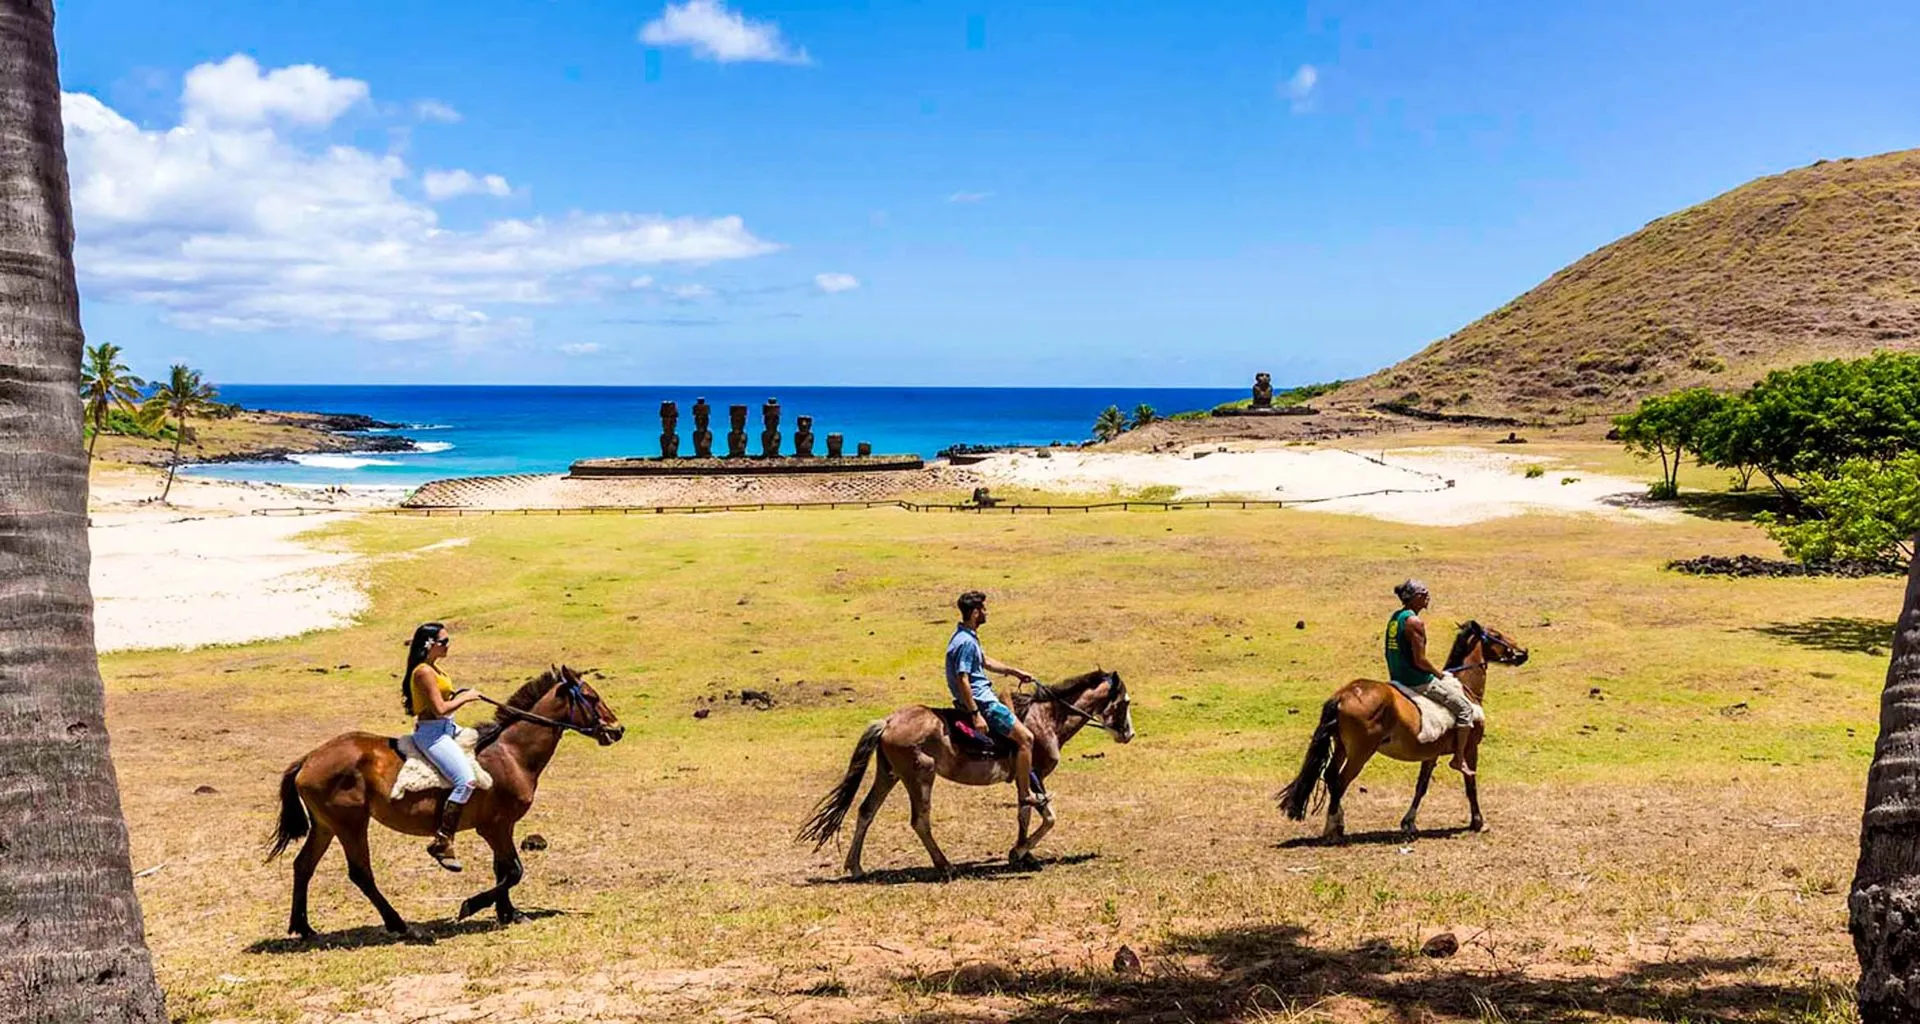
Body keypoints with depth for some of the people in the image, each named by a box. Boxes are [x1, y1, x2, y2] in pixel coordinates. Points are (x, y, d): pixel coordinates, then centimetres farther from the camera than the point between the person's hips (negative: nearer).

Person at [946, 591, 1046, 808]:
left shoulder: (968, 636, 10)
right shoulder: (966, 642, -22)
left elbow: (985, 662, 25)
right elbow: (962, 681, -27)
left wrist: (1014, 672, 23)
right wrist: (976, 715, -26)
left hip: (982, 694, 11)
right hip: (980, 701, -11)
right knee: (1025, 737, -9)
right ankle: (1025, 795, -1)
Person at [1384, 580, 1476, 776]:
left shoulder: (1394, 618, 8)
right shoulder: (1415, 622, -22)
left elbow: (1393, 653, 14)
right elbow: (1420, 661, -24)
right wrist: (1439, 673, -6)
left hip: (1399, 677, 10)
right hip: (1418, 682, -10)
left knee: (1456, 684, 29)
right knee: (1465, 708, 1)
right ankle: (1459, 758, 5)